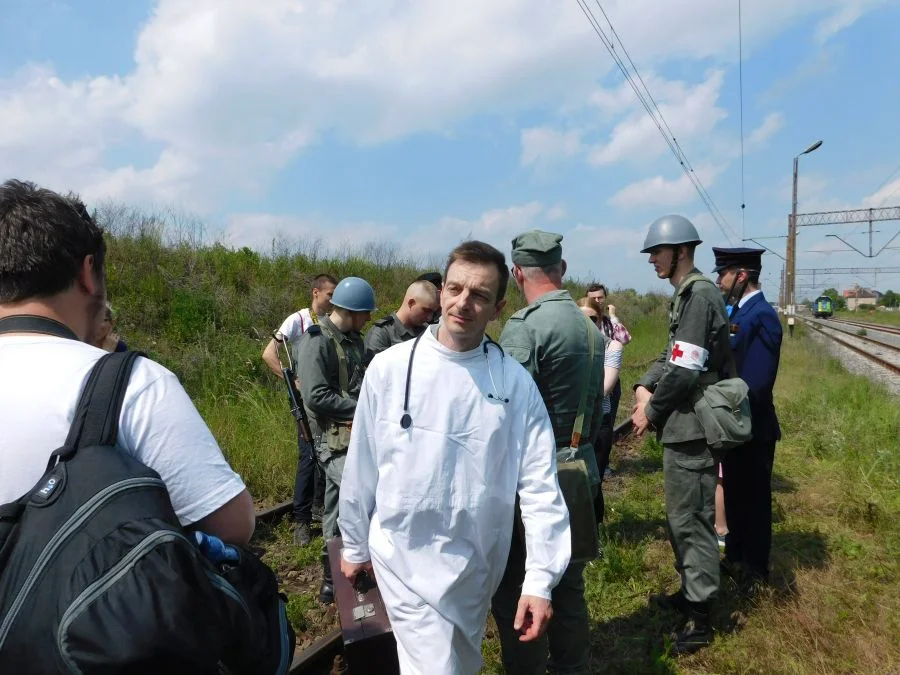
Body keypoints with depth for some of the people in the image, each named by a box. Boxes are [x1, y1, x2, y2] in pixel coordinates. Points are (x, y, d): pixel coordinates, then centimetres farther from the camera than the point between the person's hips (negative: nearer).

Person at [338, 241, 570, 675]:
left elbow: (540, 484, -9)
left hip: (477, 563, 3)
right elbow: (361, 467, -3)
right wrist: (354, 545, 7)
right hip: (404, 557, -2)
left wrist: (540, 579, -10)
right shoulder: (390, 368, -13)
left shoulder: (516, 382, -11)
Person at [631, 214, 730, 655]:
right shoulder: (685, 295, 14)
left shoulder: (700, 296, -17)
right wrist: (644, 387, 2)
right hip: (682, 424, 10)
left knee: (691, 519, 1)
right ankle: (689, 591, 36)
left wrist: (651, 412, -10)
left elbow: (685, 371, -22)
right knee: (679, 515, 20)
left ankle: (700, 617, 15)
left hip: (691, 427, -10)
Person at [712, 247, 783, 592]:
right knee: (734, 493, 20)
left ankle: (755, 569, 26)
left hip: (752, 427, -8)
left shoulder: (761, 316, -20)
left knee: (753, 497, 8)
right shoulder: (739, 311, 8)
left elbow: (756, 383, -26)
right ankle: (735, 556, 37)